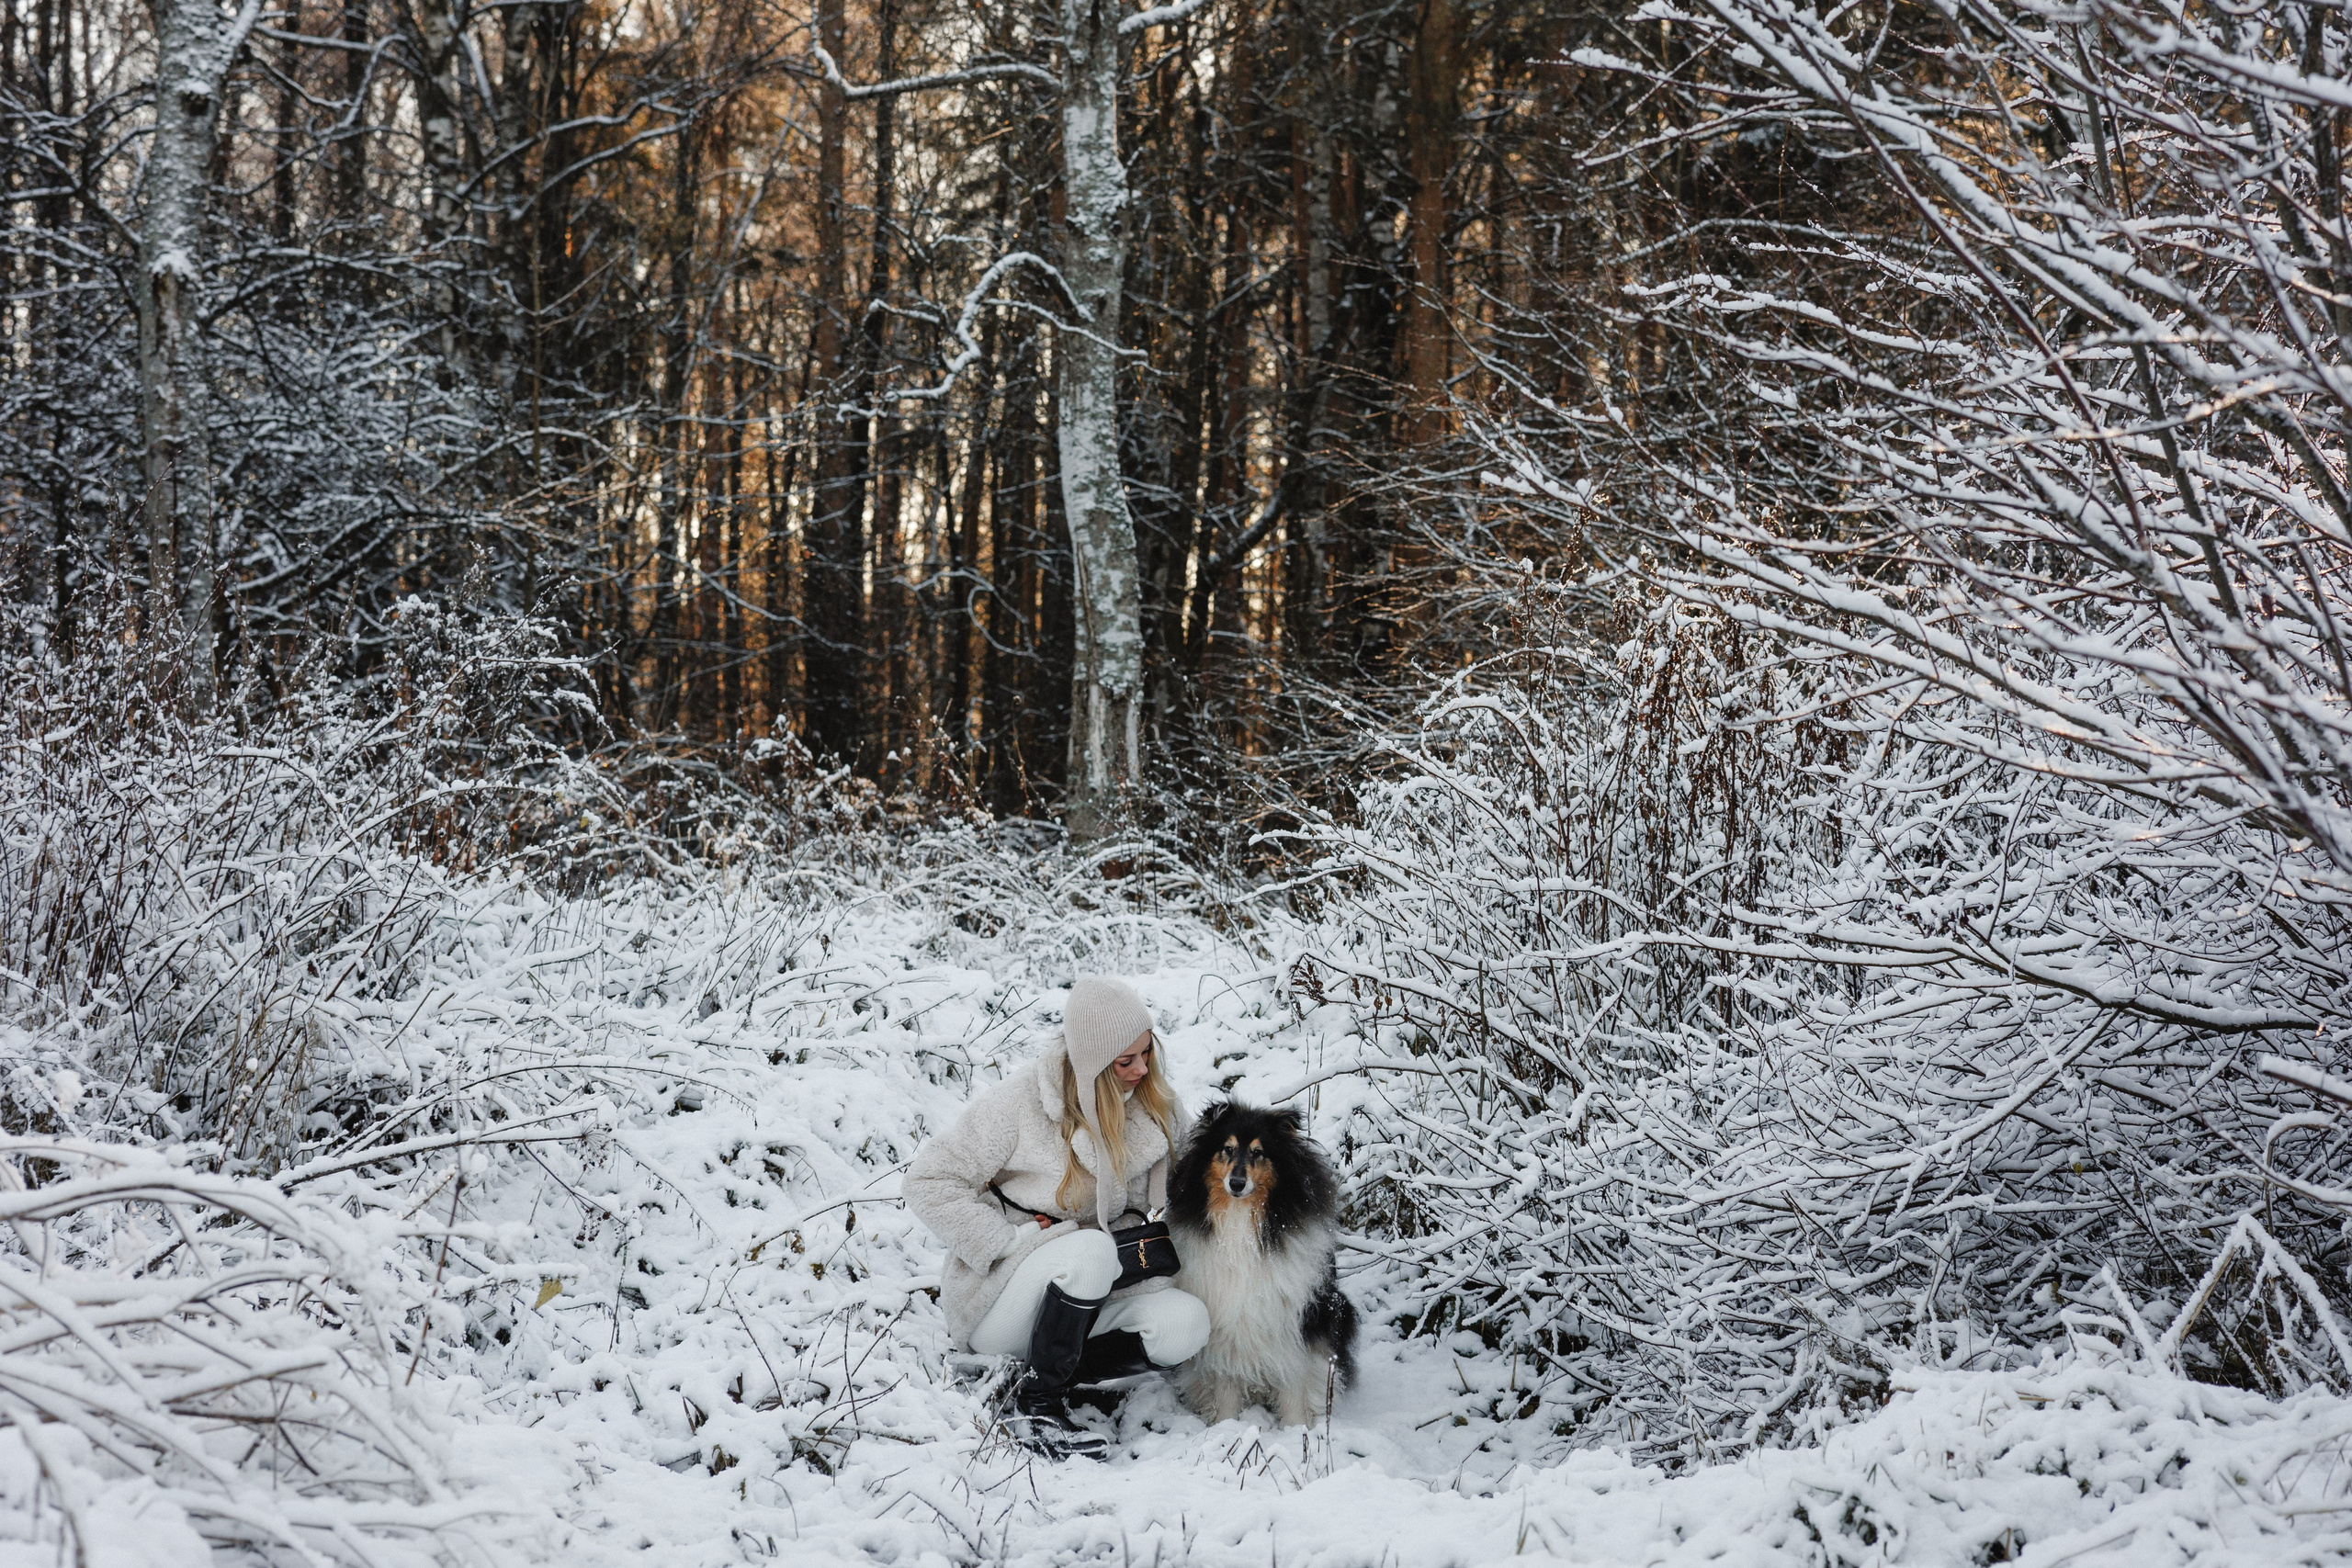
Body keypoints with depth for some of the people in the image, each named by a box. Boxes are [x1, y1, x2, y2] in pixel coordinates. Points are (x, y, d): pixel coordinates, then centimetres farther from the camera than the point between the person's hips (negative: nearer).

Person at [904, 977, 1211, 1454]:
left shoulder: (1153, 1107, 1)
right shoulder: (1019, 1101, -14)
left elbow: (1148, 1210, 14)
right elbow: (929, 1182, -12)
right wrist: (1011, 1241, -19)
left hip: (1088, 1296, 5)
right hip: (994, 1301, -5)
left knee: (1186, 1322, -23)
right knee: (1092, 1248, -36)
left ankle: (1057, 1370, -7)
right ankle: (1038, 1398, -18)